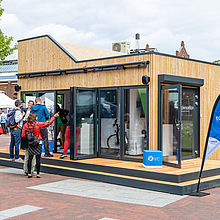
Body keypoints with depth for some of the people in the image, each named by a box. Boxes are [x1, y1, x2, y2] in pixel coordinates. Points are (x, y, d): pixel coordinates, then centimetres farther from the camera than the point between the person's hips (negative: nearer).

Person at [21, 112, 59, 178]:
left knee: (30, 158, 8)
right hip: (38, 143, -3)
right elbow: (48, 123, -7)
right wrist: (54, 117, 1)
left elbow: (23, 135, -1)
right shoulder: (38, 124, -11)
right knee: (38, 158, 2)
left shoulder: (26, 125, -2)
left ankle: (29, 173, 9)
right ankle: (38, 173, 4)